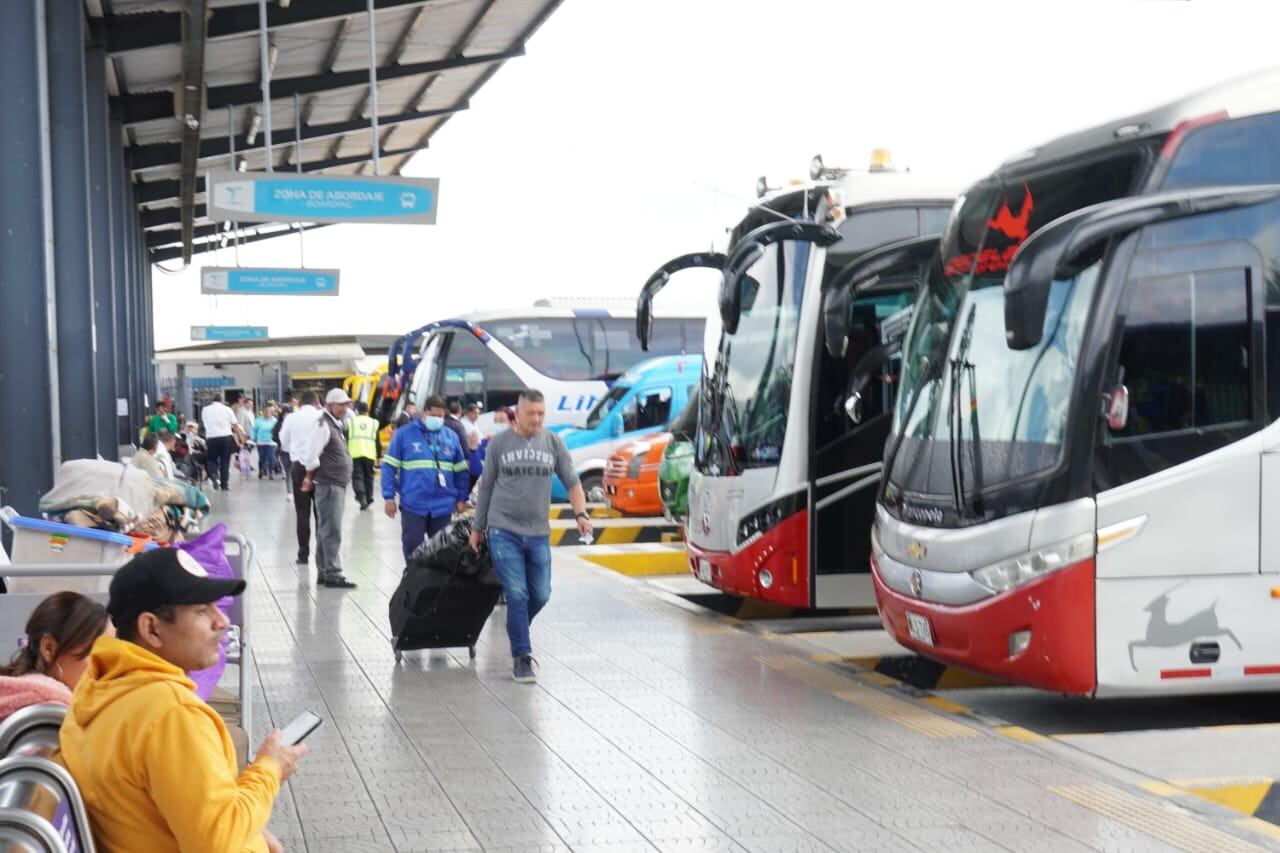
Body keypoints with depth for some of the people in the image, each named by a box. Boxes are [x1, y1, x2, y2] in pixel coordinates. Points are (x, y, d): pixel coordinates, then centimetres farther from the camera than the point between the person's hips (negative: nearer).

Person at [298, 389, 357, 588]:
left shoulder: (335, 424, 17)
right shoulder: (323, 425, -13)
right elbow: (312, 456, -17)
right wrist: (310, 478, -5)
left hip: (337, 485, 10)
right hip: (328, 485, -10)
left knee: (326, 530, 13)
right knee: (331, 531, -8)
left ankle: (323, 573, 19)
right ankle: (332, 574, -7)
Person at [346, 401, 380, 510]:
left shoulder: (350, 422, 7)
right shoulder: (374, 423, 10)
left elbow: (345, 439, 5)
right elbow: (378, 441, 10)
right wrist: (379, 455, 15)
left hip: (355, 454, -1)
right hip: (370, 454, 1)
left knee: (357, 476, -1)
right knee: (368, 476, 15)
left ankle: (361, 497, -22)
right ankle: (368, 499, 22)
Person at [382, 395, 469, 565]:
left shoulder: (451, 436, 8)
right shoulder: (405, 434, -1)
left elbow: (461, 471, 13)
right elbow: (389, 466, -1)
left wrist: (461, 498, 8)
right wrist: (389, 497, -6)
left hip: (443, 505, 2)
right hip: (413, 504, -2)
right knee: (413, 547, 5)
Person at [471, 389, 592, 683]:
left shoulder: (554, 443, 5)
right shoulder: (499, 443, 1)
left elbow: (571, 481, 4)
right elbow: (486, 487, 9)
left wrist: (581, 514, -12)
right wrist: (477, 528, 11)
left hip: (538, 533, 3)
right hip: (503, 531, -3)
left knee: (540, 595, 7)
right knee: (517, 595, -8)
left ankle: (516, 631, 35)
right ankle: (522, 658, -1)